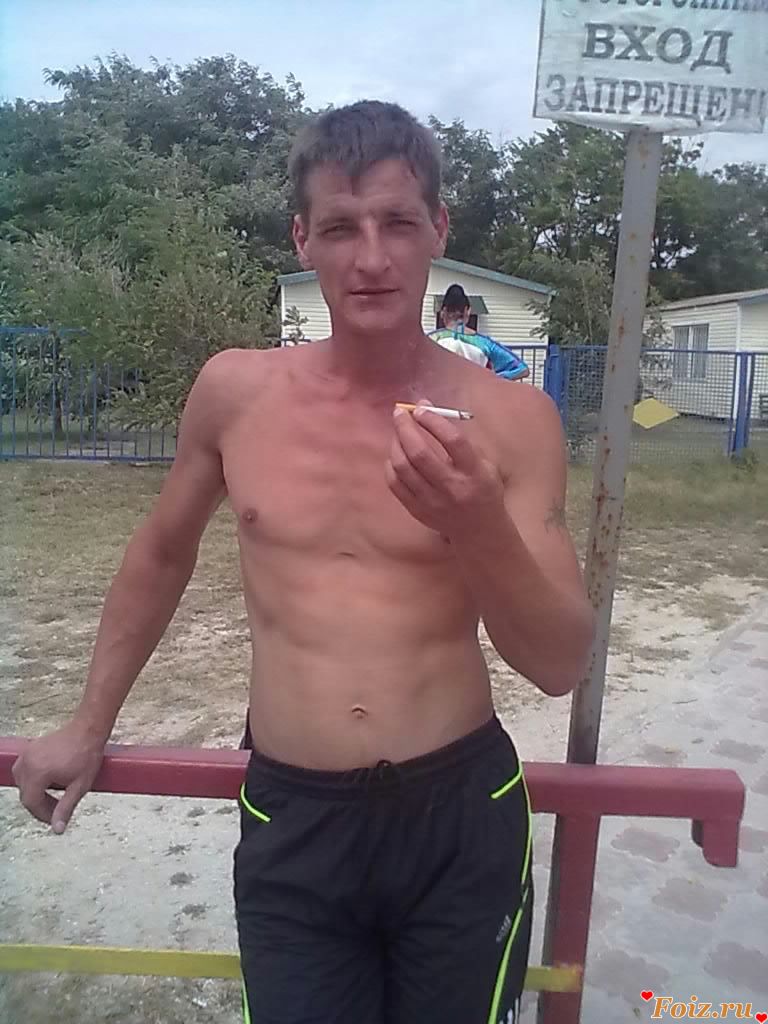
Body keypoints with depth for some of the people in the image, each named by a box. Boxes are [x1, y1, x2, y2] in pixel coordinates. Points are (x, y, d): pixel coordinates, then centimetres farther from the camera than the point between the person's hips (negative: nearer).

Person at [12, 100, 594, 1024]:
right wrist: (90, 724, 18)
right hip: (289, 823, 1)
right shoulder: (234, 391, -4)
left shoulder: (509, 419, -8)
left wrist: (482, 529, -26)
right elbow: (163, 551, 12)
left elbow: (562, 665, -7)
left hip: (464, 820, 0)